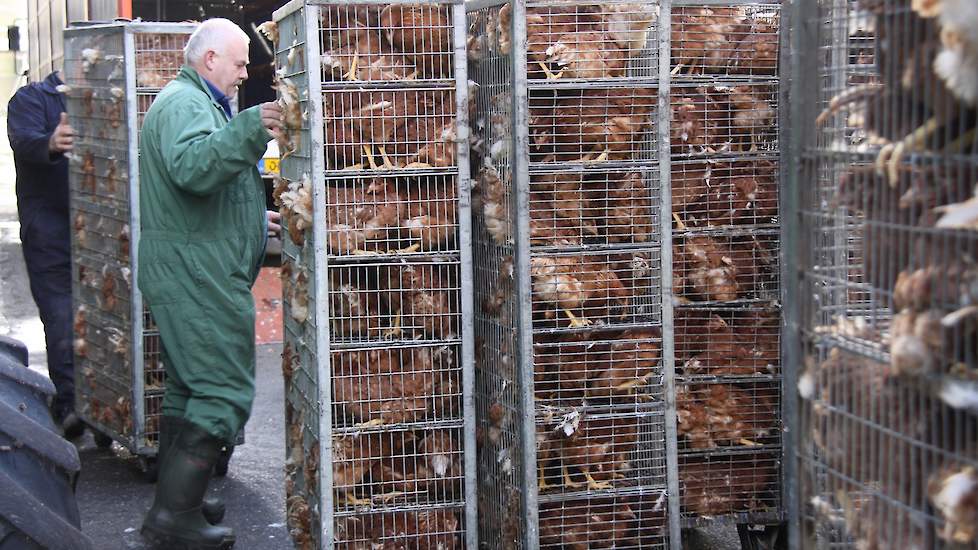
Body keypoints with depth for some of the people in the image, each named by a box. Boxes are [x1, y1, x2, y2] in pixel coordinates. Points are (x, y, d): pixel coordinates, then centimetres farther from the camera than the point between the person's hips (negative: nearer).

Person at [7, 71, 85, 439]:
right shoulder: (31, 98, -1)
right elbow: (24, 140, -22)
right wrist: (50, 144, -44)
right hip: (50, 230, -4)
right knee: (62, 316, -8)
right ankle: (68, 402, -3)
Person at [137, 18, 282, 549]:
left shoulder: (186, 101, 24)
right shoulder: (186, 102, -12)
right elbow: (192, 167, -33)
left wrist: (252, 221, 38)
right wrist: (247, 129, -42)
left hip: (181, 272, 12)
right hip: (197, 274, -12)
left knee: (189, 386, 16)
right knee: (224, 390, -12)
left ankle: (173, 505, 24)